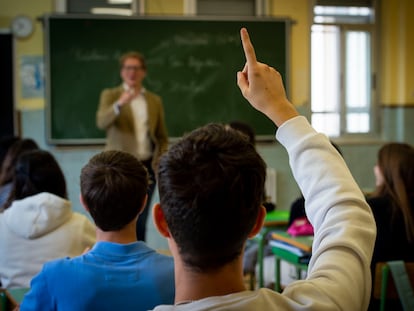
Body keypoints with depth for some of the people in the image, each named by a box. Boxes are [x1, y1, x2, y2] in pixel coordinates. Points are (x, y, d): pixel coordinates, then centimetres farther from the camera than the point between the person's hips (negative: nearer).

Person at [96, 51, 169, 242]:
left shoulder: (155, 100, 12)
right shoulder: (110, 95, 4)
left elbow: (162, 137, 14)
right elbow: (101, 122, -15)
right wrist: (119, 104, -31)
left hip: (147, 166, 2)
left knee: (140, 219, 3)